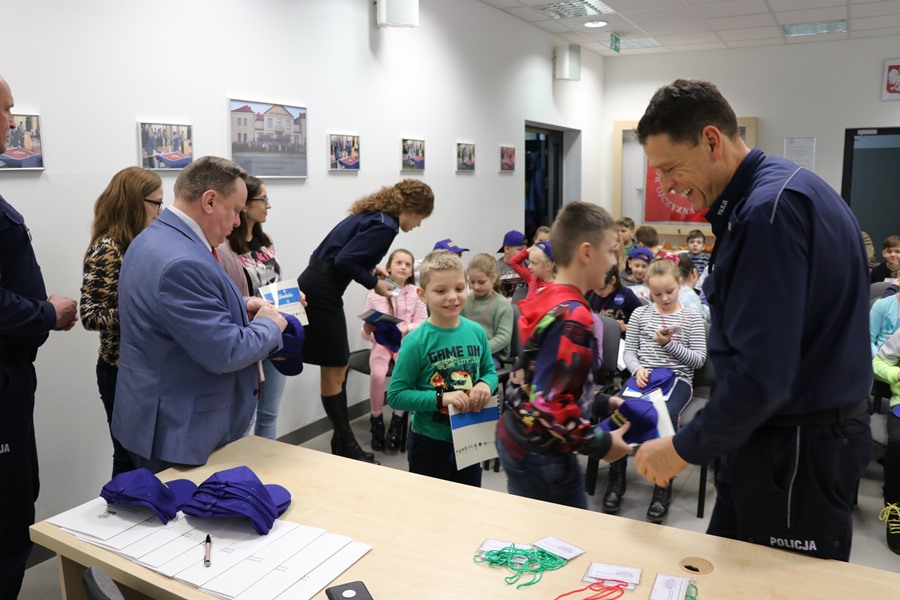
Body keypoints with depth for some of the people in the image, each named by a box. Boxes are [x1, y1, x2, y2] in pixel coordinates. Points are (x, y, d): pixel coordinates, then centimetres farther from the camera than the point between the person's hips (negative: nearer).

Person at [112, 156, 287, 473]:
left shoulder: (155, 238, 6)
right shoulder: (182, 262, -28)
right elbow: (224, 353, -28)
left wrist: (237, 306, 9)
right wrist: (269, 324, -10)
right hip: (178, 432, -10)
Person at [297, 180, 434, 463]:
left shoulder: (374, 214, 13)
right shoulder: (385, 225, -16)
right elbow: (344, 261, -22)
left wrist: (369, 267, 12)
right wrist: (373, 283, -8)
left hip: (316, 286, 10)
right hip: (322, 291, -10)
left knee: (338, 368, 15)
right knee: (334, 371, 1)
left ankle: (342, 442, 25)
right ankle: (347, 448, 14)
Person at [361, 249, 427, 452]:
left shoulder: (415, 292, 1)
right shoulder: (375, 293, -1)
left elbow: (422, 323, -1)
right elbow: (367, 333, 0)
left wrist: (406, 328, -20)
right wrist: (367, 330, -24)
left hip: (405, 342, 1)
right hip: (381, 343, 0)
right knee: (377, 374, -28)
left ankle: (398, 418, -6)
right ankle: (376, 419, -4)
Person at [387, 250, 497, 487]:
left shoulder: (476, 332, -5)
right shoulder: (416, 342, -17)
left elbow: (490, 370, 10)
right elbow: (396, 395, -14)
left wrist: (486, 385, -13)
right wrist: (441, 398, -25)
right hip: (429, 443, -4)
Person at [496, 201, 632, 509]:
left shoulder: (546, 297, 4)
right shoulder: (574, 318, -24)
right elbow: (547, 404, -29)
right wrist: (601, 443, -18)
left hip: (516, 436, 9)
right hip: (541, 453, -9)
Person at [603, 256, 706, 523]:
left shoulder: (692, 318, 7)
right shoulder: (641, 314, 13)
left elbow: (699, 359, 2)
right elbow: (629, 351, 12)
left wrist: (669, 344, -13)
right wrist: (638, 370, -10)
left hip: (678, 378, -1)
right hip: (643, 376, 2)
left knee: (666, 413, -36)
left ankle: (663, 485, -19)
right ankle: (616, 478, -14)